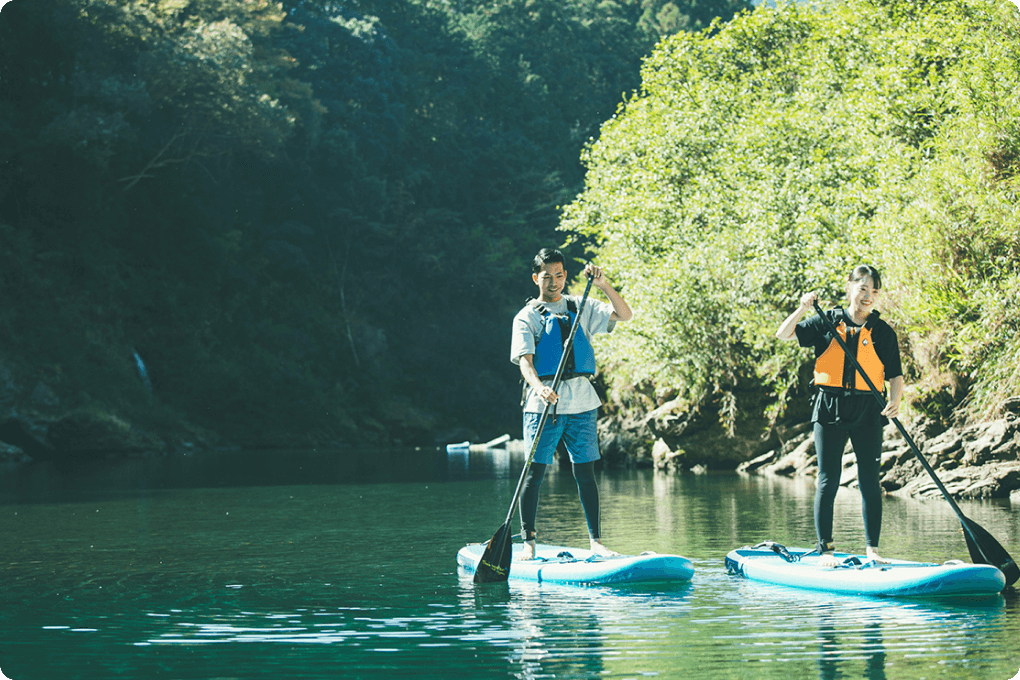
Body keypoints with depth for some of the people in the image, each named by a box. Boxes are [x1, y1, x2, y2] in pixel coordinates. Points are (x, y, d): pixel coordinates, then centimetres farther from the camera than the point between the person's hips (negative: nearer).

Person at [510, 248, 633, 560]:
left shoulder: (581, 308, 12)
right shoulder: (527, 317, 2)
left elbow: (624, 315, 5)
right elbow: (525, 360, -10)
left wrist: (603, 285, -10)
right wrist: (538, 387, -30)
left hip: (581, 402, 3)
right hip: (543, 404, -3)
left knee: (585, 472, 5)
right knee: (535, 473, -3)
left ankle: (595, 540, 11)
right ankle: (528, 542, 2)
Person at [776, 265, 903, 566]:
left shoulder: (883, 332, 4)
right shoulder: (827, 322, 3)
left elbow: (896, 375, 5)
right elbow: (784, 334, 1)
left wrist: (894, 402, -15)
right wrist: (803, 308, -16)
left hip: (867, 413, 1)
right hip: (830, 409, -1)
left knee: (870, 482, 3)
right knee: (828, 482, 0)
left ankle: (872, 547, 12)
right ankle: (825, 548, 4)